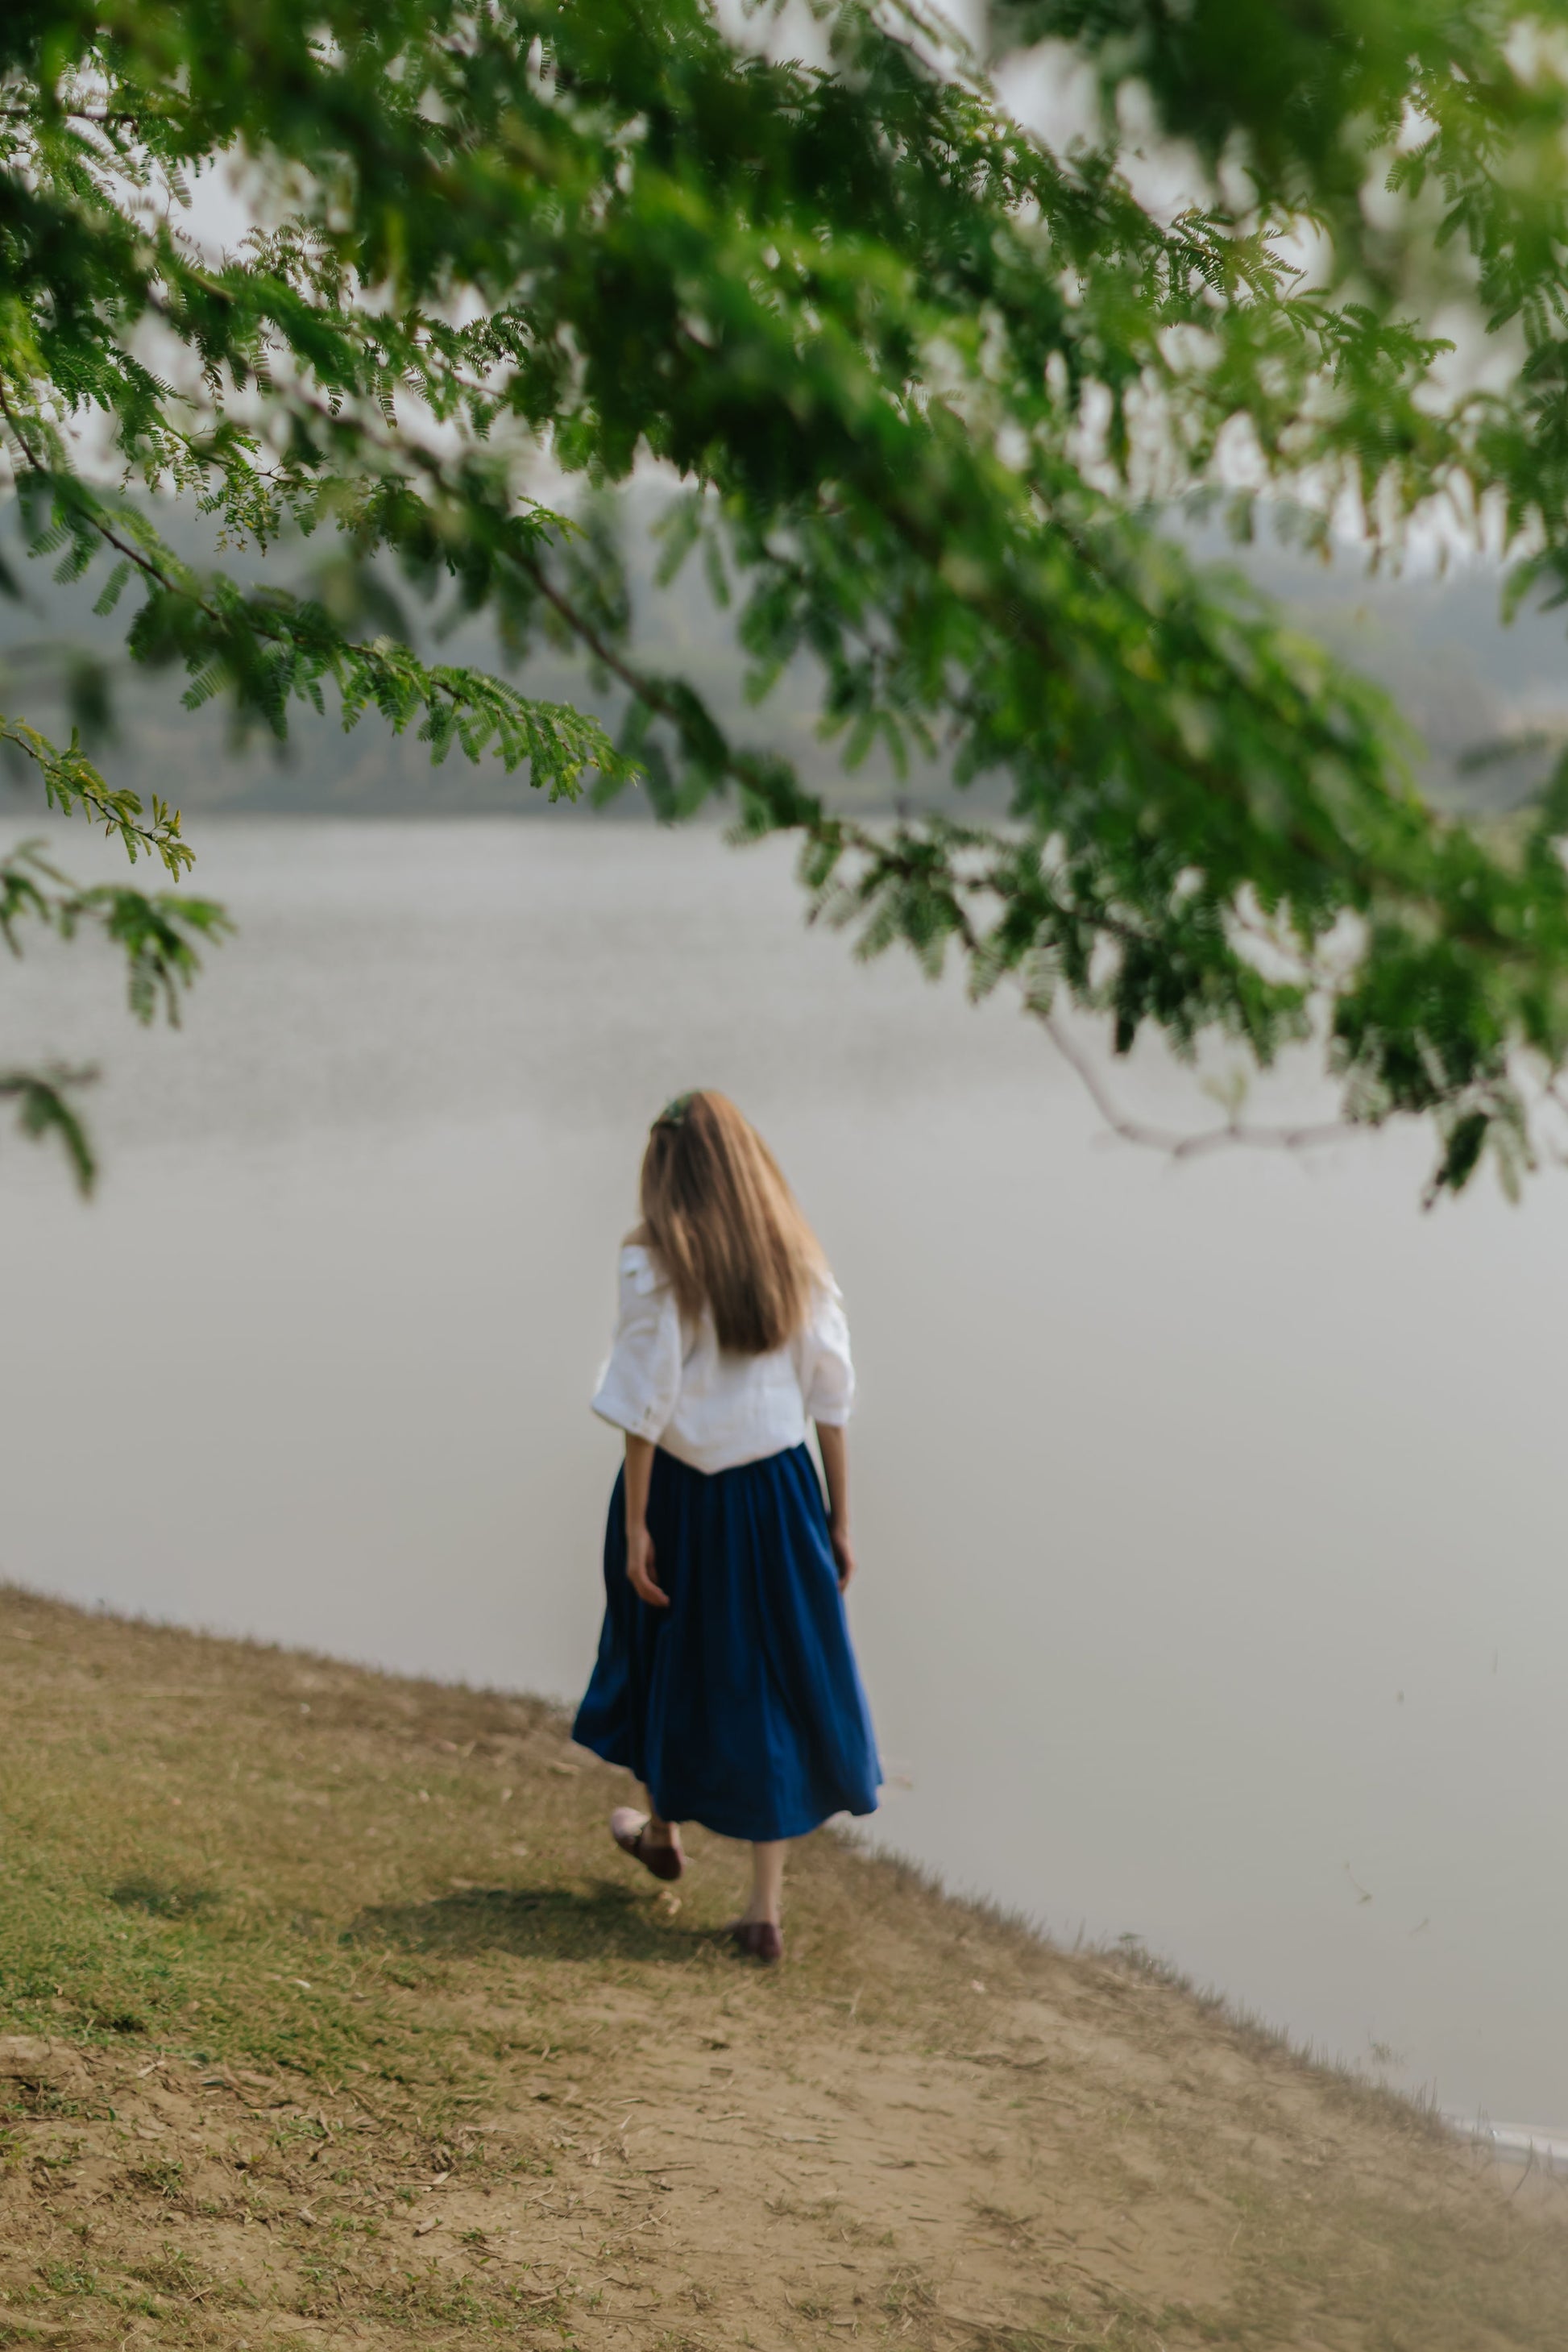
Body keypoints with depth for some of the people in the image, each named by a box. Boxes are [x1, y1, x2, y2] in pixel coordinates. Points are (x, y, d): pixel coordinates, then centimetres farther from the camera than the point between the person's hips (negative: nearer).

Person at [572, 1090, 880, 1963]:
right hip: (778, 1491, 3)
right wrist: (840, 1517, 9)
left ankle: (662, 1830, 44)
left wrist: (634, 1527, -10)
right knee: (778, 1677, 9)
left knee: (673, 1657, 21)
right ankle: (767, 1907, 8)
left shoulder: (656, 1266, -12)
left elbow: (645, 1405, -14)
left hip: (680, 1489, -2)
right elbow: (831, 1399, 2)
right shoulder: (797, 1261, -1)